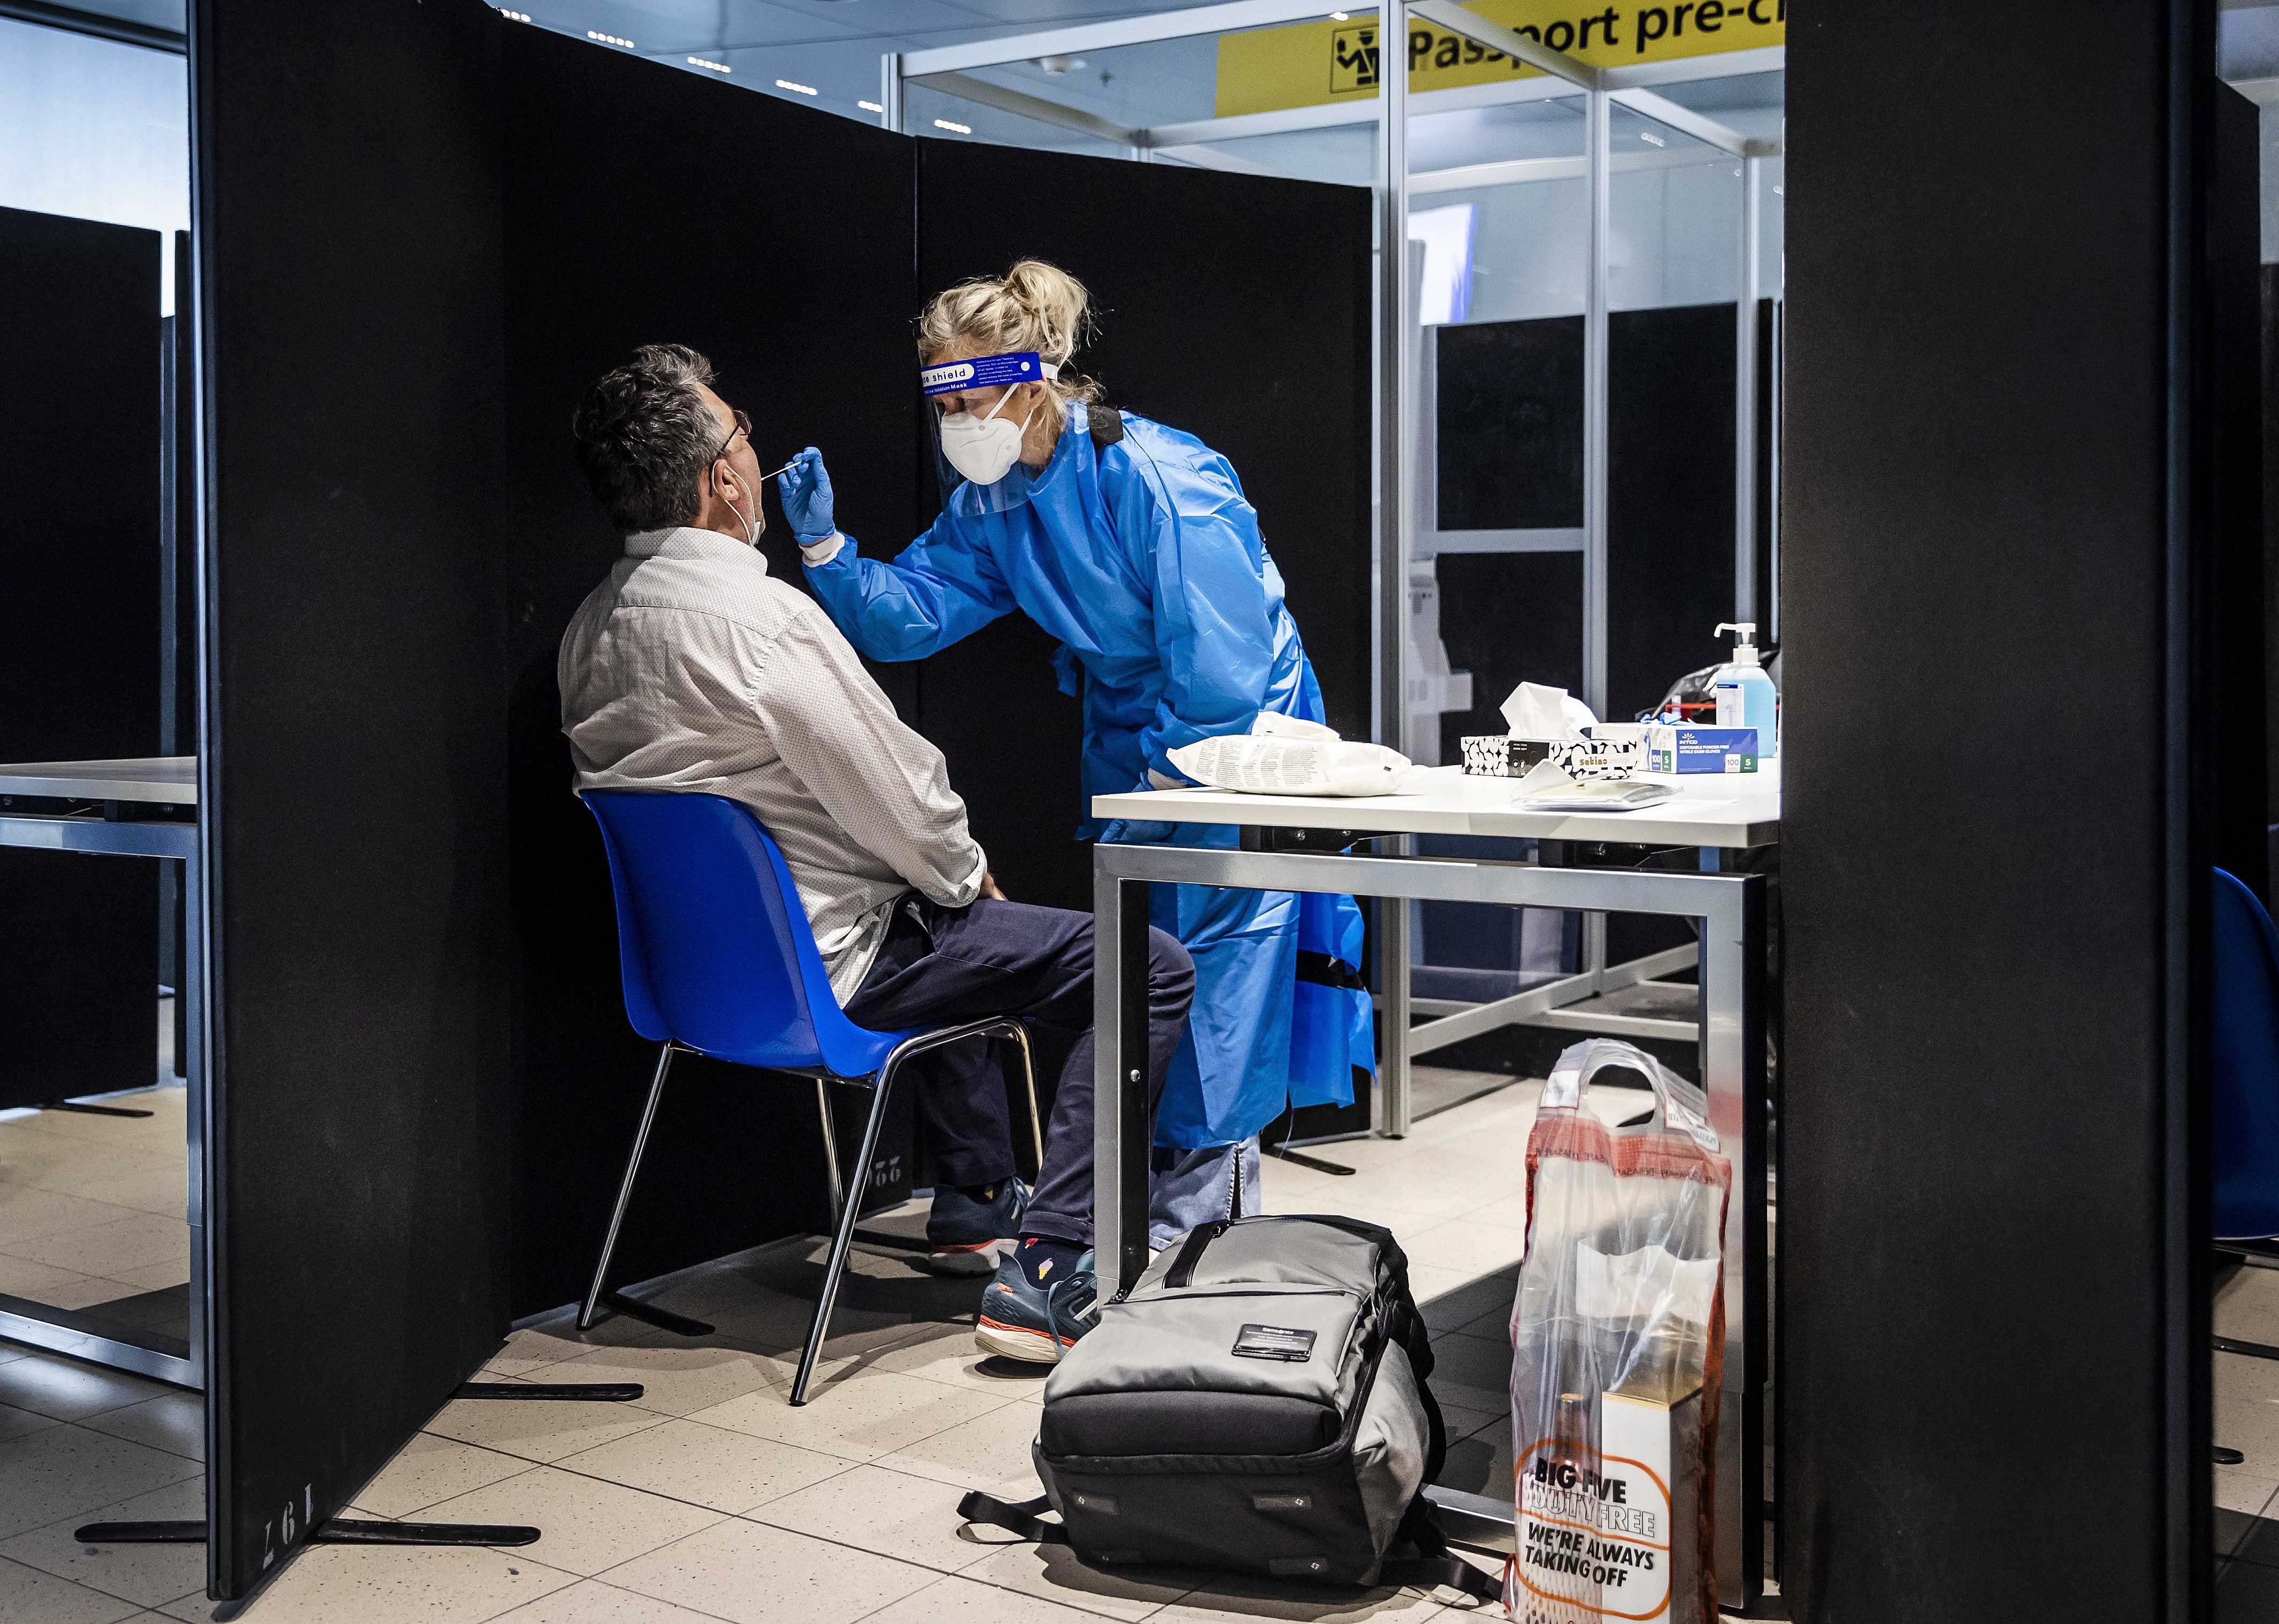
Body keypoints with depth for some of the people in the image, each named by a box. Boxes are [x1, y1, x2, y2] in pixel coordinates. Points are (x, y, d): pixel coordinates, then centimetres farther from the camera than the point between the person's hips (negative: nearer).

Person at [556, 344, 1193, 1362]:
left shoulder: (591, 627, 4)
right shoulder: (762, 616, -25)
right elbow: (888, 791, -18)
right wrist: (967, 873, 2)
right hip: (822, 963, -10)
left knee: (957, 932, 38)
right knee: (1150, 970, -6)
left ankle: (974, 1203, 41)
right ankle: (1044, 1274, -9)